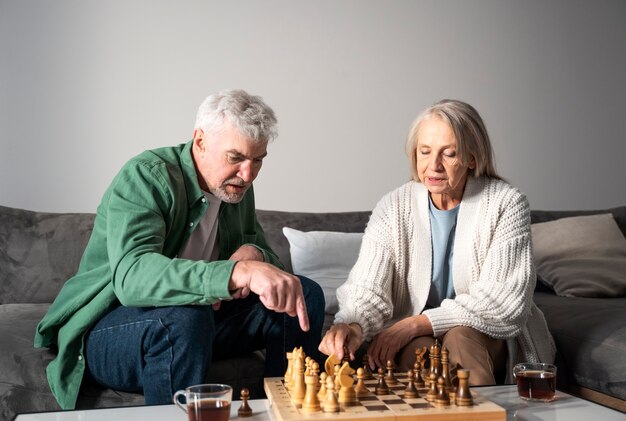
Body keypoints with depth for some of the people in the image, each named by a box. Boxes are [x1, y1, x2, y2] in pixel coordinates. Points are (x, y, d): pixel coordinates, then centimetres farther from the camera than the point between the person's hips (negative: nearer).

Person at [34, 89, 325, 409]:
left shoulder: (237, 188, 2)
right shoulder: (144, 177, -21)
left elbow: (267, 259, 12)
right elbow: (131, 276, -38)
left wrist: (254, 253, -15)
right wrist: (241, 271, -50)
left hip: (197, 316, 7)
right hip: (107, 329, -6)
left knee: (307, 295, -5)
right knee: (183, 318, -39)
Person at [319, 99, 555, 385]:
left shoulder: (506, 204, -9)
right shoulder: (393, 208, -4)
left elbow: (503, 299, -16)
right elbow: (367, 288, -15)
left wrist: (416, 323, -24)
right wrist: (352, 325, -40)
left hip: (492, 338, -1)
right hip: (411, 340, 1)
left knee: (460, 336, -32)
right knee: (418, 347, -31)